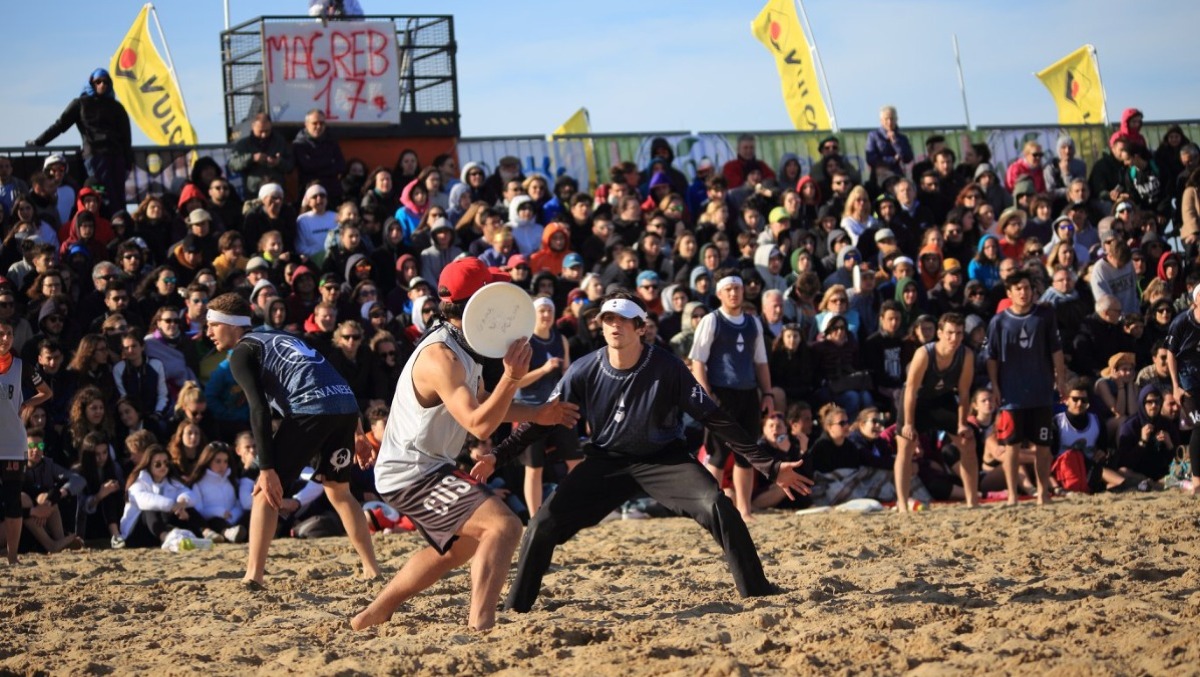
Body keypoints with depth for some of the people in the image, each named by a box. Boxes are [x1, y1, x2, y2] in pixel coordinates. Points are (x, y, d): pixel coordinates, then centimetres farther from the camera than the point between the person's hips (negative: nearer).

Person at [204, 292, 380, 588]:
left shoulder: (242, 353, 9)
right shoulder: (279, 338, 33)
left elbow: (259, 410, -5)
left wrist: (267, 469, -9)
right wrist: (357, 430, 30)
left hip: (310, 409, -7)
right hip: (347, 405, 7)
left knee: (266, 490, 4)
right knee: (338, 490, 25)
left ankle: (253, 576, -6)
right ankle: (372, 571, 22)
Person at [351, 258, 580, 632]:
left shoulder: (466, 348, 8)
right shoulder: (440, 356, -25)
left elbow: (481, 403, 25)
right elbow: (479, 424, -32)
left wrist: (536, 414, 17)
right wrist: (513, 377, -40)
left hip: (423, 469, 11)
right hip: (413, 473, -11)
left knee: (462, 544, 29)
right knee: (503, 526, -23)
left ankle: (372, 616, 34)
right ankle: (479, 627, -32)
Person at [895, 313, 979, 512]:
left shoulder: (967, 355, -23)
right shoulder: (924, 354, -33)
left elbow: (963, 392, -12)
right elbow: (911, 389, -25)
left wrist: (962, 423, -13)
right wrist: (908, 423, -23)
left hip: (943, 399, 4)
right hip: (917, 400, -4)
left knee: (968, 442, 0)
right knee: (905, 446, -12)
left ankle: (972, 501, 8)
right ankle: (902, 505, -12)